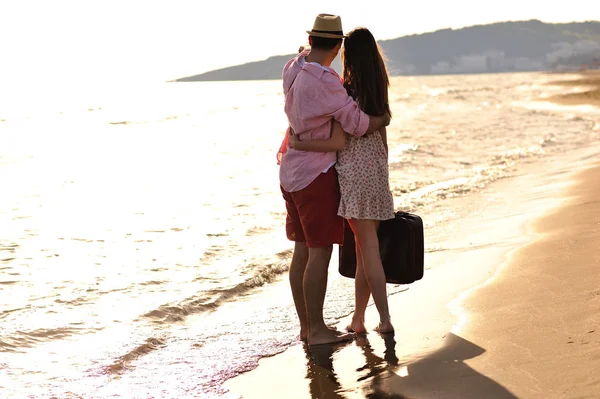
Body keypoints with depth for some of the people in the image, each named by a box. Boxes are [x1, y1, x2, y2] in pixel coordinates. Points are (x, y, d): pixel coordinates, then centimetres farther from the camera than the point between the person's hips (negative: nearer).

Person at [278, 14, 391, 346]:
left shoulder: (292, 70, 4)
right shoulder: (324, 81, -21)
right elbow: (358, 124, -19)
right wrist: (383, 119, 1)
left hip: (293, 172, 9)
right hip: (316, 175, -9)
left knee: (302, 251, 11)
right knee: (320, 253, -4)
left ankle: (306, 325, 17)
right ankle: (317, 330, -1)